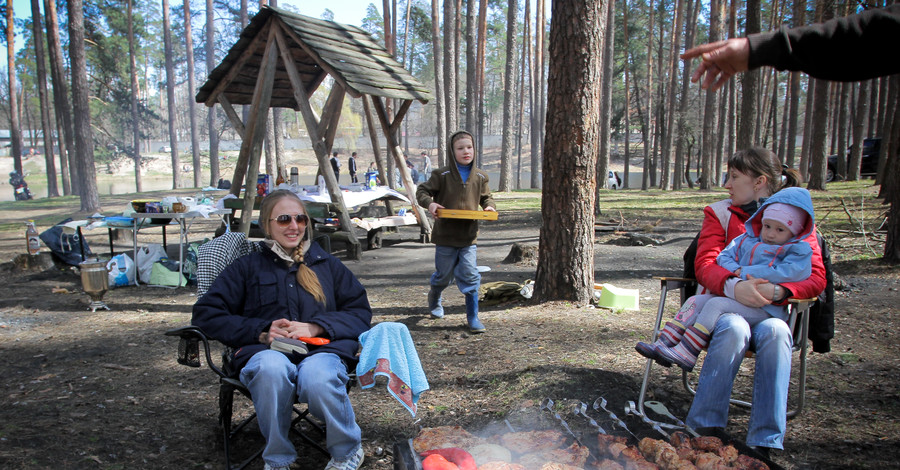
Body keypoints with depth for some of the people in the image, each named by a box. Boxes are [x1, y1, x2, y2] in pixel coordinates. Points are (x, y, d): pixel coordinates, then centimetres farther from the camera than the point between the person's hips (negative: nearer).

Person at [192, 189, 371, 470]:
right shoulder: (248, 267, 22)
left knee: (317, 376, -37)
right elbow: (206, 313, 11)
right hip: (265, 352, 0)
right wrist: (261, 331, -6)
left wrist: (314, 327, -5)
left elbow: (360, 312, 14)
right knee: (271, 368, -38)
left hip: (322, 349, 0)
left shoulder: (326, 264, 24)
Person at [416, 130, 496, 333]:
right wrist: (429, 203, -20)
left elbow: (485, 197, 17)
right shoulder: (441, 175, -6)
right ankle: (434, 297, 46)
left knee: (470, 276, -2)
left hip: (469, 237, 2)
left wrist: (489, 206, -5)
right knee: (443, 275, 13)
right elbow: (422, 191, -1)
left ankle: (473, 317, 9)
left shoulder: (480, 177, 4)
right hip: (445, 236, -2)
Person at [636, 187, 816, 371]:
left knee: (717, 304, -26)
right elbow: (723, 257, 14)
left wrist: (747, 272, -16)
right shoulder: (746, 240, 16)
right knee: (695, 301, -7)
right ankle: (665, 343, -16)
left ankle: (686, 353, -30)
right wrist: (736, 270, -10)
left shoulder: (799, 250, -1)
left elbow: (792, 272, -19)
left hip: (764, 309, -7)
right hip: (734, 297, 7)